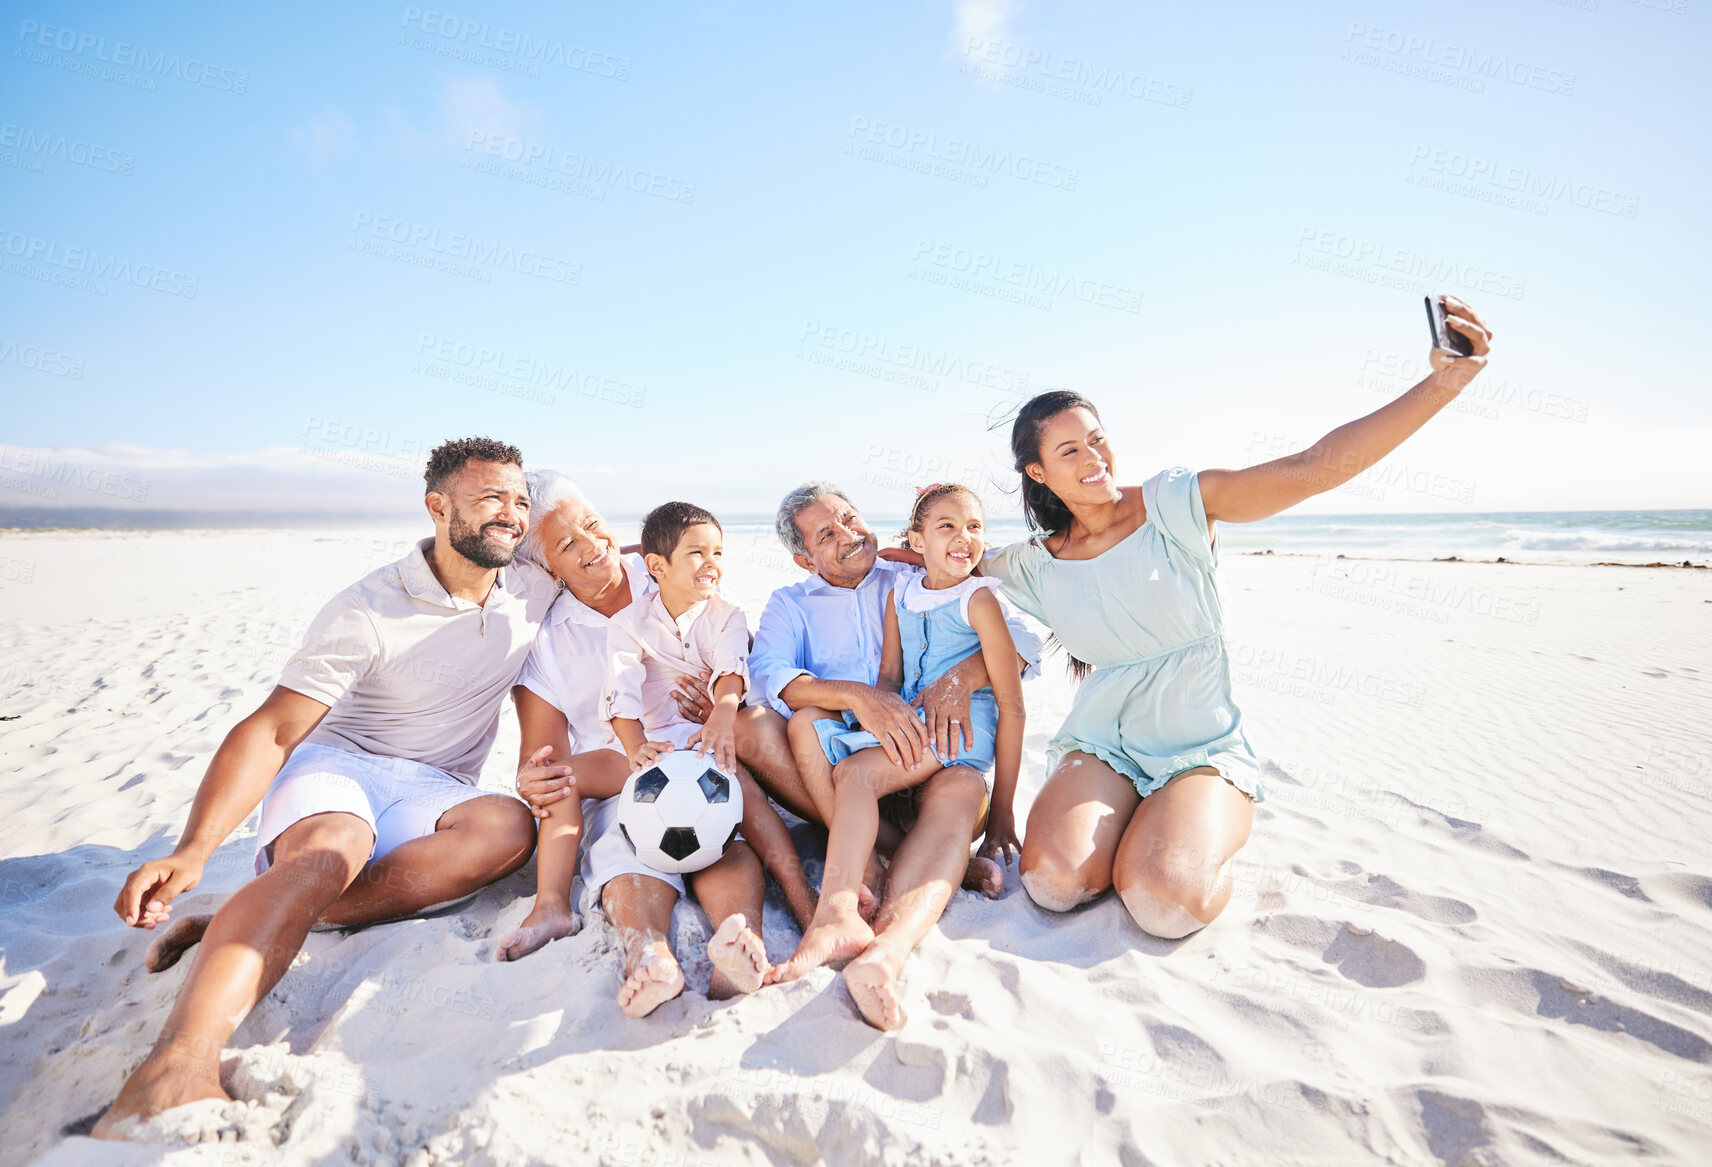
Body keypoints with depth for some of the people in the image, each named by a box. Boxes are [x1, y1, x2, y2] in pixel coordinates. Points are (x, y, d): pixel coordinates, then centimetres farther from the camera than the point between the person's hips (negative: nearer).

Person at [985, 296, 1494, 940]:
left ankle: (1206, 834, 9)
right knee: (1053, 881, -23)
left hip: (1202, 750, -2)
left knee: (1166, 904, -26)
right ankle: (1121, 827, 11)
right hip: (1099, 746, 3)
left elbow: (1317, 466, -17)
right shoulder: (1036, 564, 0)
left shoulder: (1179, 503, -8)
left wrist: (1442, 383, -27)